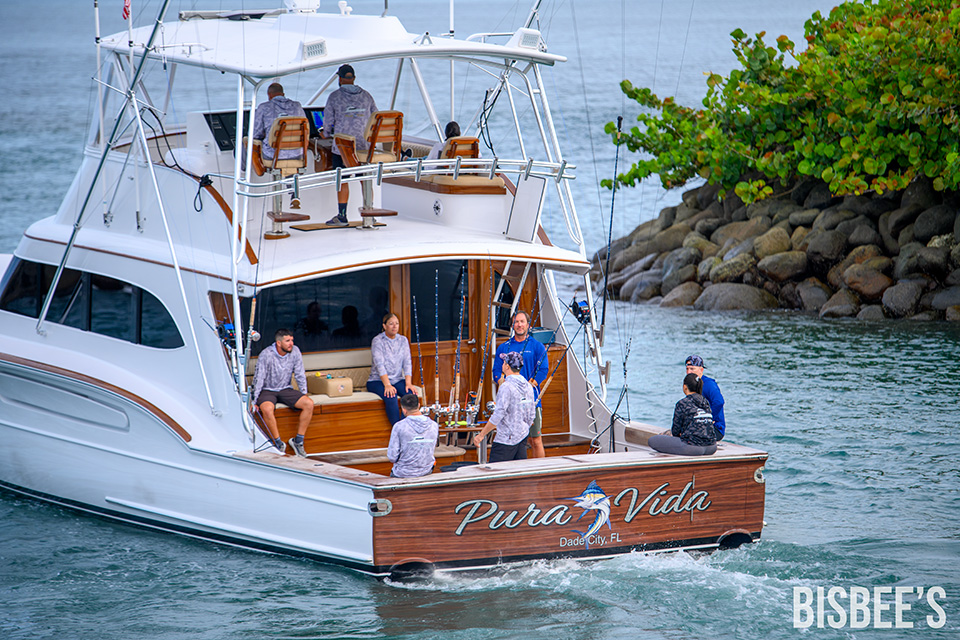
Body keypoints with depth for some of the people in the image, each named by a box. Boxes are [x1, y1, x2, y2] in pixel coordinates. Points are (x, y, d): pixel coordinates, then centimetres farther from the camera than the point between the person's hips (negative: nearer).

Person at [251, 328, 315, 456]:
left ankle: (298, 440, -10)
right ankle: (278, 443, -21)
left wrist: (304, 395, 1)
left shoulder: (295, 352, -4)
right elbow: (258, 379, -13)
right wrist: (254, 401, -17)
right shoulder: (266, 355, -16)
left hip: (286, 389, 4)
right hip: (267, 390, -4)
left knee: (309, 404, -20)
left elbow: (300, 375, 5)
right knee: (267, 409, -37)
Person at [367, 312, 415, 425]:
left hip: (397, 380, 4)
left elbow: (407, 363, 3)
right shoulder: (378, 341, -6)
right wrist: (387, 385, -27)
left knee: (411, 394, -27)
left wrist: (408, 383, -12)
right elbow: (380, 365, -16)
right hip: (378, 381, -4)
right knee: (390, 397, -35)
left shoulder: (403, 340, 10)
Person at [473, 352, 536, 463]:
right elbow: (531, 415, 15)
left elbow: (498, 415, -20)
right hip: (523, 437, 8)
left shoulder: (506, 387, -17)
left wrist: (481, 435, -14)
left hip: (506, 439, -8)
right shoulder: (528, 386, 8)